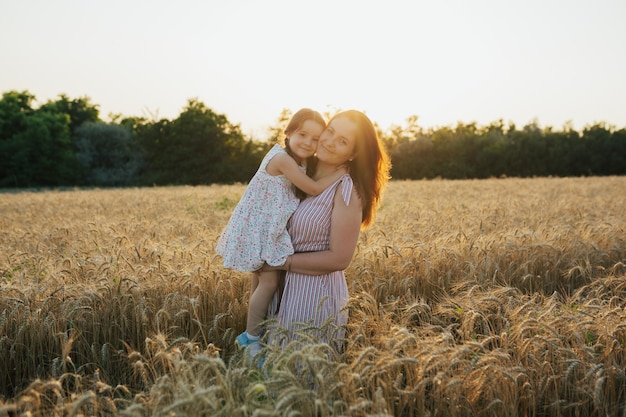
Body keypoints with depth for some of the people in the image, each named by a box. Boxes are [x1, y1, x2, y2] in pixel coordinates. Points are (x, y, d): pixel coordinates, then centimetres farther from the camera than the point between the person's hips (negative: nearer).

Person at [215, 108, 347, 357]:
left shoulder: (300, 161, 7)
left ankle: (251, 333, 30)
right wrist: (341, 169, -17)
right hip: (257, 229, -10)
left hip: (268, 229, 10)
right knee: (269, 281, -9)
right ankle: (251, 338, 5)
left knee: (261, 280, 17)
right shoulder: (283, 159, -23)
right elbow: (314, 189, -23)